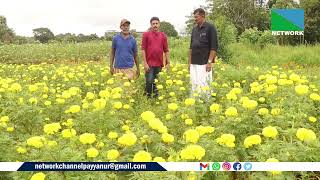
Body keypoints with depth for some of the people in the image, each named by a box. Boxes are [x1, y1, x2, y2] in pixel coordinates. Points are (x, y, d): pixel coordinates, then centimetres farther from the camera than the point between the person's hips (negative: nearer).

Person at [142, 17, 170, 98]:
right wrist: (145, 63, -10)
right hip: (149, 64, -3)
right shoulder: (146, 34, 1)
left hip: (159, 64, 3)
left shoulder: (163, 35, 9)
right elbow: (143, 49, -3)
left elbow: (166, 50, 10)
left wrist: (168, 63, 3)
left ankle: (156, 97, 19)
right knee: (149, 82, -6)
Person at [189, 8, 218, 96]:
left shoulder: (210, 27, -6)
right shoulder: (194, 29, 14)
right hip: (194, 63, 7)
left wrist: (209, 62, -16)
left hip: (204, 63, -7)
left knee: (203, 85, -7)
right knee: (194, 85, 8)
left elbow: (214, 46, -10)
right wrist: (190, 62, 14)